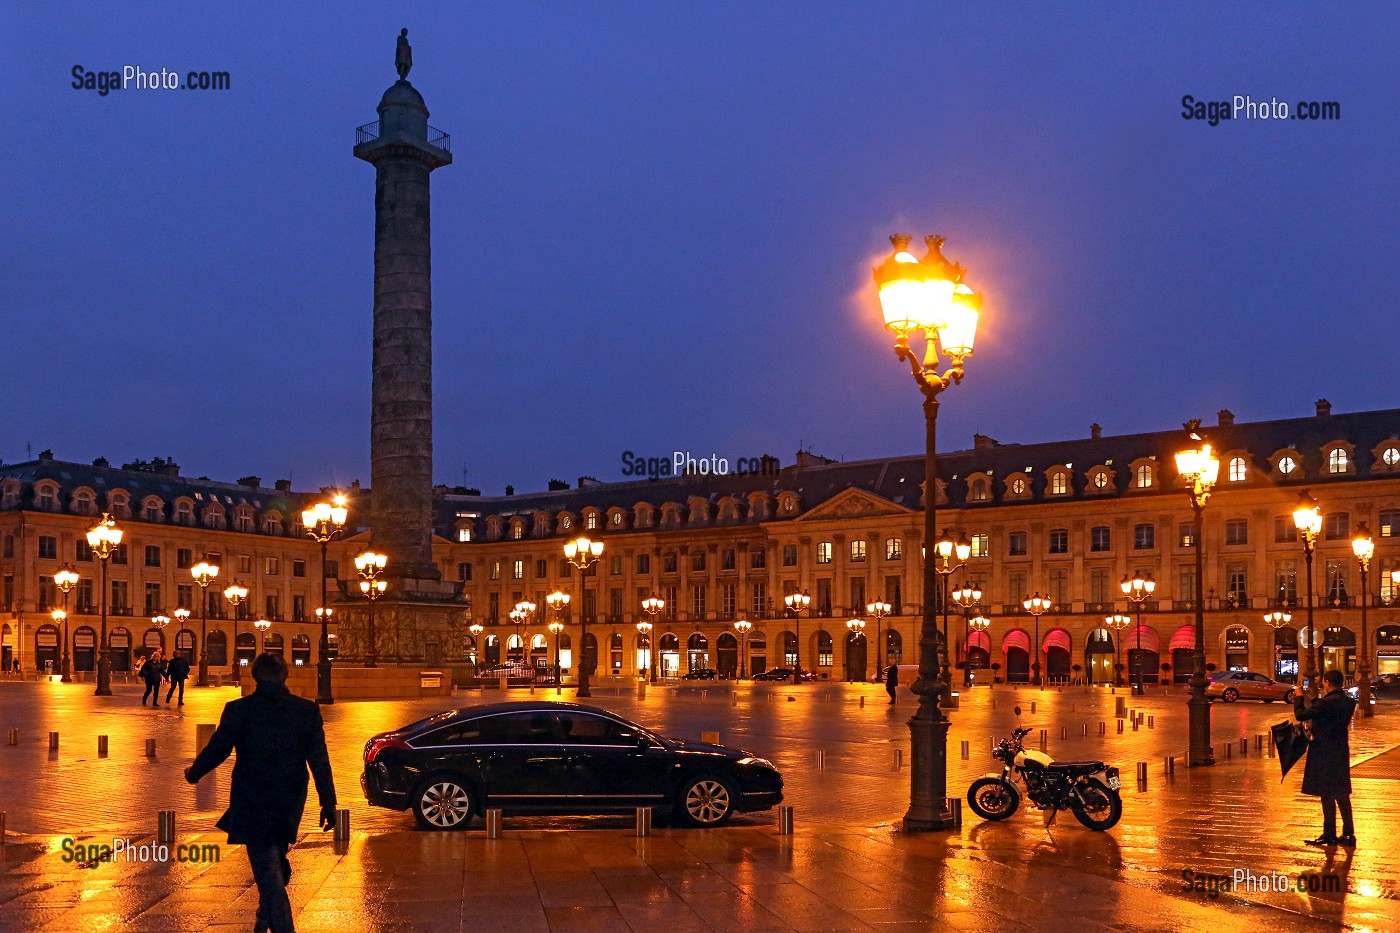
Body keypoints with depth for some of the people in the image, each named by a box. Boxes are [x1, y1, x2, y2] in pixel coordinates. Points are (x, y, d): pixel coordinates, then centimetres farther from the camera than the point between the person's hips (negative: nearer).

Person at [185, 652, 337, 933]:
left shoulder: (238, 710, -11)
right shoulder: (307, 710, -5)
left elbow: (216, 750, -1)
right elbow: (319, 761, -5)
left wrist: (193, 773, 19)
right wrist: (328, 803, -1)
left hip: (253, 804, -4)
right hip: (289, 804, 4)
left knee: (268, 871, 1)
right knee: (275, 863, 25)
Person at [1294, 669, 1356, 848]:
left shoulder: (1326, 702, -20)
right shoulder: (1349, 702, 5)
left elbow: (1301, 715, -17)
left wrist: (1298, 698, -1)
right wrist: (1316, 700, 18)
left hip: (1325, 754, -7)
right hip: (1341, 751, 7)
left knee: (1327, 795, 0)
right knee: (1342, 795, 13)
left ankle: (1329, 835, 4)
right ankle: (1348, 834, 17)